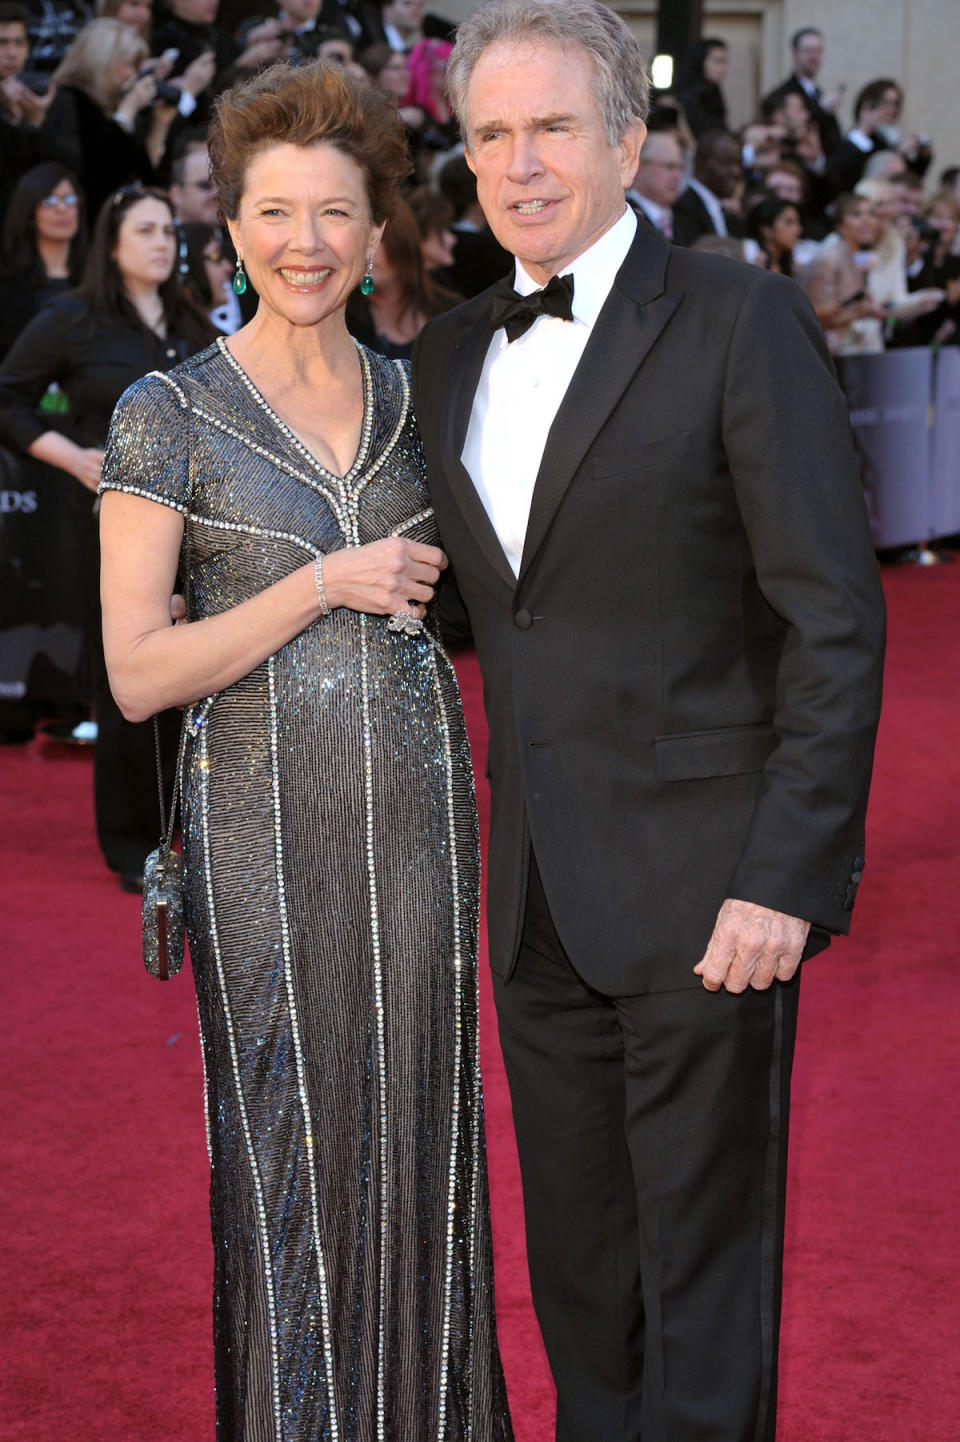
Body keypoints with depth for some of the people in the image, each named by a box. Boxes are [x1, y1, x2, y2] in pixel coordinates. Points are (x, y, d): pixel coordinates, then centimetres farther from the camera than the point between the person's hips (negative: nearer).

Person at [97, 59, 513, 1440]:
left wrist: (421, 590, 2)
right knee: (288, 1136, 5)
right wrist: (328, 583, -15)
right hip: (264, 820, -4)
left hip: (417, 806, 4)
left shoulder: (411, 395, 7)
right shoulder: (171, 415, -7)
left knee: (416, 1118, 10)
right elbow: (138, 674, -11)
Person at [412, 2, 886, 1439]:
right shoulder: (453, 356, 12)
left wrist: (789, 877, -17)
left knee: (706, 1265, 2)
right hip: (542, 892, 6)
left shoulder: (742, 321, -8)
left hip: (705, 887, -6)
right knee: (576, 1267, 15)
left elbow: (836, 619, -12)